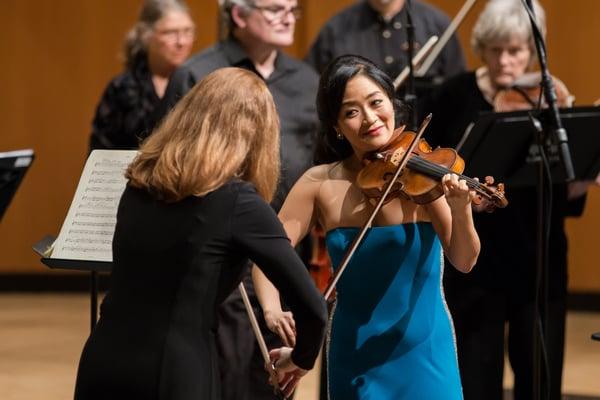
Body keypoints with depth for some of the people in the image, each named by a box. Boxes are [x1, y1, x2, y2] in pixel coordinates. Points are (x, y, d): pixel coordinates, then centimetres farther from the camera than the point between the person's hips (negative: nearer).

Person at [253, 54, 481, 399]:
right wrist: (272, 309, -22)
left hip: (423, 351, -2)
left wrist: (461, 212, -36)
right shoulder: (321, 183, -4)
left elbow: (464, 261, -16)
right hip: (356, 356, 2)